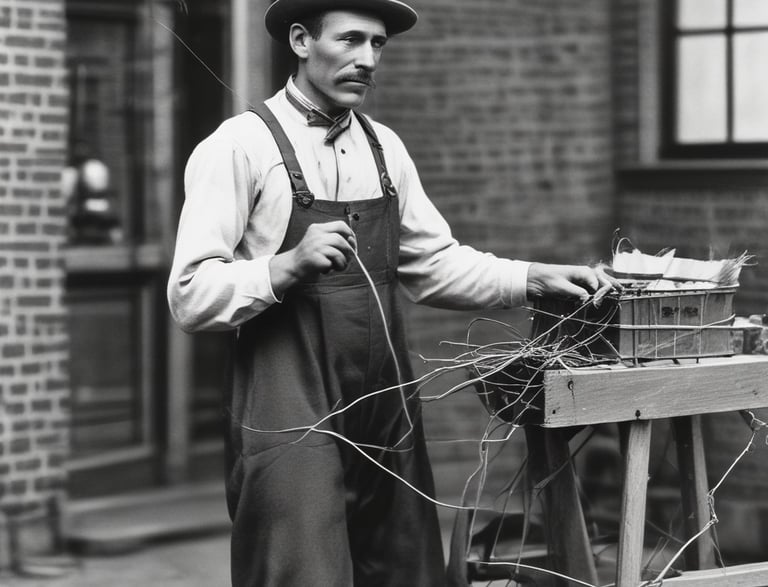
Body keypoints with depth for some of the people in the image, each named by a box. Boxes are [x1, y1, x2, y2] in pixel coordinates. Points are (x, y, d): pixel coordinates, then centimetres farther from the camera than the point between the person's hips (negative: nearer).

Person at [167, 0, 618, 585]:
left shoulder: (384, 147, 12)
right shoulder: (240, 146, -8)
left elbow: (434, 264, 17)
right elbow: (191, 295, -11)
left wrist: (534, 278, 5)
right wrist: (289, 265, -25)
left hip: (385, 406, 6)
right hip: (290, 413, -6)